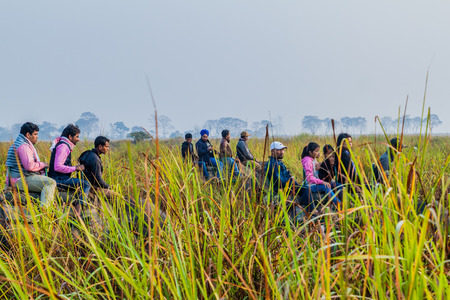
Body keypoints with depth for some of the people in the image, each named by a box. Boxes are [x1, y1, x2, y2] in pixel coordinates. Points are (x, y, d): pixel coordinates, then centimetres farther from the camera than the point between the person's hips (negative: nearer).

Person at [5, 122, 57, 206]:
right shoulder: (23, 146, -16)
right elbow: (29, 166, -27)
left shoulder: (17, 144, 21)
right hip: (22, 180, -11)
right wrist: (42, 164, -10)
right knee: (51, 183, -24)